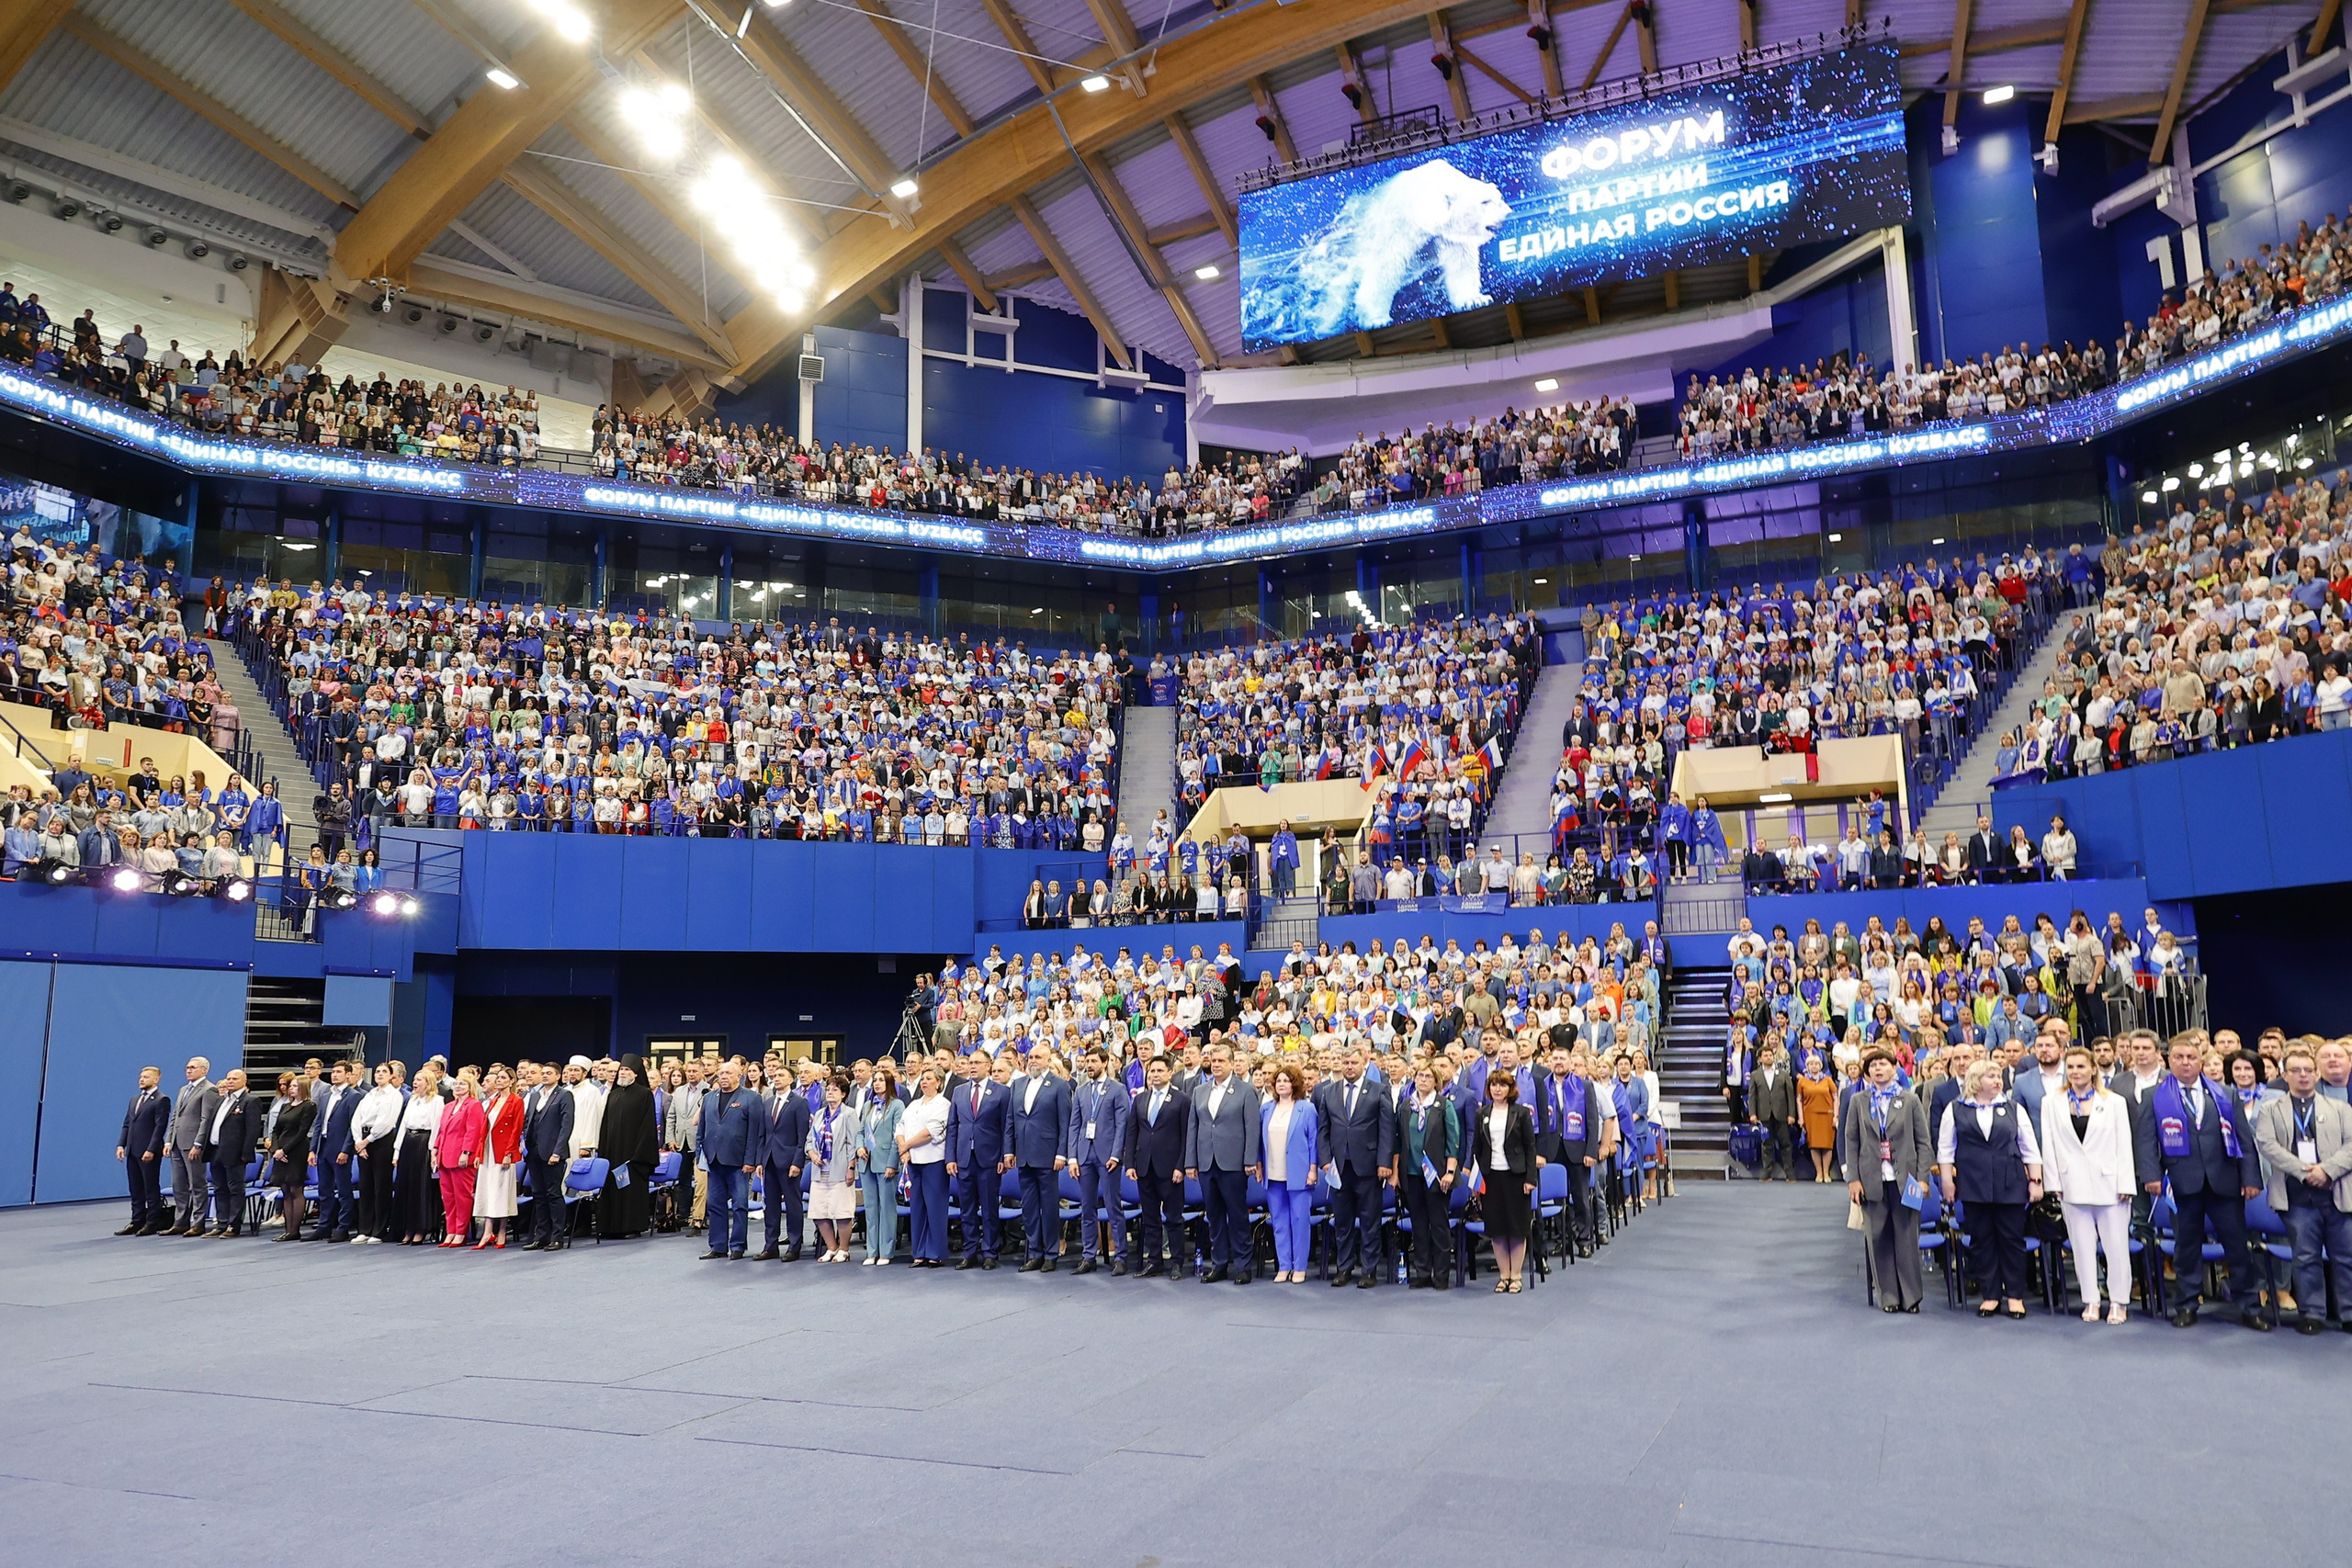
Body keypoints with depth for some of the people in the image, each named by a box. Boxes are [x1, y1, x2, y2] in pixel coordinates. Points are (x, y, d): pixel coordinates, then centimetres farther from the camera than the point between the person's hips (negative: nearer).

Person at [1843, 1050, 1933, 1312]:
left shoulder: (1910, 1101, 4)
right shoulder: (1858, 1101, 7)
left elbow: (1923, 1142, 3)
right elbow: (1850, 1141, 6)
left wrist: (1921, 1178, -5)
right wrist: (1852, 1178, -1)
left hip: (1904, 1179, -1)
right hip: (1872, 1179, 1)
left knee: (1907, 1237, -1)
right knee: (1879, 1237, 3)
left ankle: (1910, 1295, 9)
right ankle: (1888, 1295, 11)